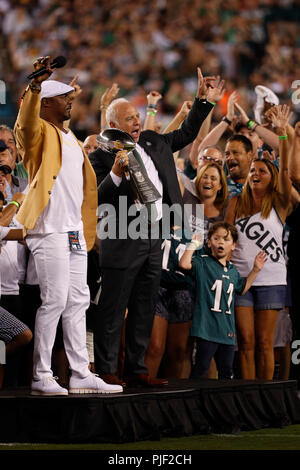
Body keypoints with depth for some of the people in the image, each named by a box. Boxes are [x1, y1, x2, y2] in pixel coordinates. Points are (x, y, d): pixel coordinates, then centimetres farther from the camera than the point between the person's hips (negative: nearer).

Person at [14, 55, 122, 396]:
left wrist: (86, 228, 22)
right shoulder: (40, 133, -4)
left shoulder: (70, 138, 22)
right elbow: (27, 121, -28)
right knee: (54, 300, -10)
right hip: (49, 229, -9)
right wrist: (36, 83, -44)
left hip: (75, 231, 9)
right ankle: (41, 377, -6)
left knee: (77, 301, 9)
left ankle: (81, 374, 13)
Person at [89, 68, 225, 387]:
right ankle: (106, 371, 0)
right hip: (123, 242, -7)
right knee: (113, 309, -3)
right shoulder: (102, 155, -6)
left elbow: (185, 135, 27)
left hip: (154, 238, 7)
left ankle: (136, 369, 17)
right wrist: (116, 174, -27)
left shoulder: (152, 143, 14)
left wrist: (204, 102, 20)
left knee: (144, 309, 11)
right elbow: (96, 201, -13)